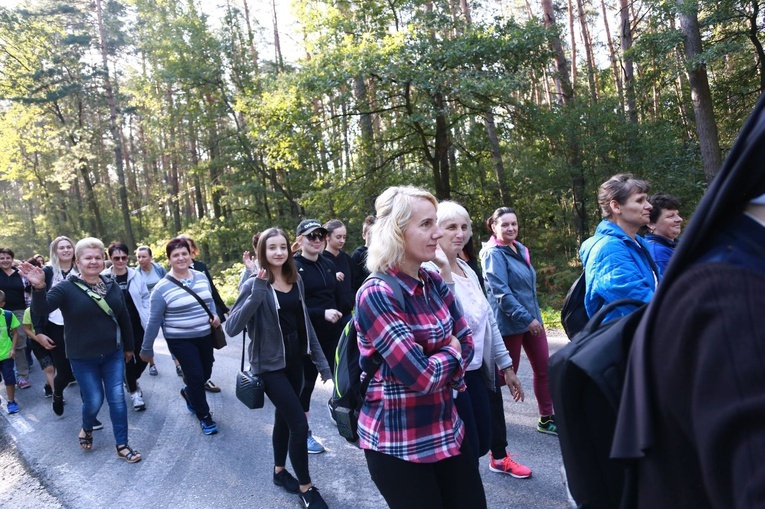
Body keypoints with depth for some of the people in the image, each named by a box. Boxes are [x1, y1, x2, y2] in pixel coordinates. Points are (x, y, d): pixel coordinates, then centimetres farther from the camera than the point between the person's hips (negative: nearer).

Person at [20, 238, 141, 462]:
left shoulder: (112, 286, 3)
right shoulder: (66, 288, -11)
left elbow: (124, 317, 11)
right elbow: (41, 309, -26)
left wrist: (129, 346, 15)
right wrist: (39, 287, -45)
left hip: (113, 354, 3)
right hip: (83, 359, -3)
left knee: (117, 399, 4)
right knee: (94, 400, 4)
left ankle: (122, 446, 16)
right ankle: (87, 429, 38)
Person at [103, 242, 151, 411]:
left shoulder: (135, 274, -1)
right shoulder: (104, 277, -8)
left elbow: (145, 297, 6)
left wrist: (147, 318, 1)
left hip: (138, 325, 2)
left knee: (143, 357, 5)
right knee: (128, 359, 6)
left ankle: (132, 381, 37)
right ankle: (134, 392, 25)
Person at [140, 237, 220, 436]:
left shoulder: (202, 277, 0)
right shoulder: (162, 288, -14)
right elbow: (154, 321, -10)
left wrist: (215, 315, -3)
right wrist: (147, 349, -4)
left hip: (205, 335, 5)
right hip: (180, 340, -5)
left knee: (205, 373, 15)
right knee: (195, 376, -5)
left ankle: (188, 393, 49)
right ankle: (204, 416, 17)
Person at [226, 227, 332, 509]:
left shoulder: (296, 280, 2)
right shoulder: (254, 285, -15)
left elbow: (304, 322, 9)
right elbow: (232, 328, -25)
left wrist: (320, 359, 8)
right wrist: (258, 292, -34)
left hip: (294, 359, 6)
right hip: (270, 364, -6)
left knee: (284, 417, 20)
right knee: (299, 423, -7)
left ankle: (279, 471, 41)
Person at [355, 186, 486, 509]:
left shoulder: (435, 283, 1)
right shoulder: (376, 295, -22)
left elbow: (466, 343, 5)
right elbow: (421, 376, -25)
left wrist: (436, 367, -13)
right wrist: (450, 353, -6)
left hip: (447, 428, 7)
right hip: (398, 440, -6)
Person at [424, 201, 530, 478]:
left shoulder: (467, 270, 9)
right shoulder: (429, 271, -16)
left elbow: (488, 318, 14)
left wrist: (506, 366, 16)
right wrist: (444, 269, -34)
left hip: (476, 370, 8)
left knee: (483, 441, 15)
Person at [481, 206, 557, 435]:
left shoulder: (520, 249, 11)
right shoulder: (494, 254, -13)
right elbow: (501, 292, -21)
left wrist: (534, 316, 19)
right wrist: (526, 319, -22)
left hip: (533, 319, 8)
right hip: (510, 323, -8)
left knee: (544, 369, 9)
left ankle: (547, 418, 21)